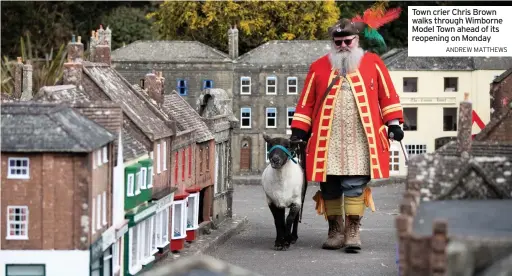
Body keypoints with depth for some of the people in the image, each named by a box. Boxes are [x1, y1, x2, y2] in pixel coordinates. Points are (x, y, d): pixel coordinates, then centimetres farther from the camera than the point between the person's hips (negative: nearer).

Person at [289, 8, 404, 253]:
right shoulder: (319, 67, 9)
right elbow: (306, 102, 10)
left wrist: (393, 123, 2)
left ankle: (353, 231, -3)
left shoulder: (373, 63, 8)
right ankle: (335, 230, 17)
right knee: (329, 187, 5)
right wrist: (298, 131, 7)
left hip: (359, 140, -2)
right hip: (327, 140, 2)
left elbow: (388, 95, 9)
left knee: (355, 185, -8)